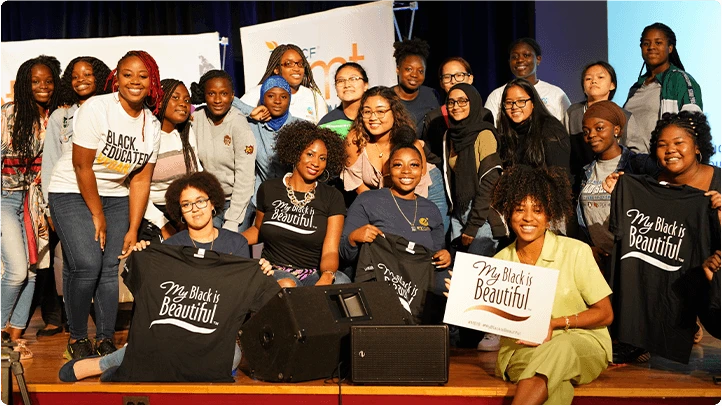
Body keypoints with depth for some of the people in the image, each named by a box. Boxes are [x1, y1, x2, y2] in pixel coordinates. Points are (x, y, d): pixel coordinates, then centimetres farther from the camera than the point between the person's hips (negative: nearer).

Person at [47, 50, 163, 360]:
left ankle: (106, 339, 10)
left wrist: (132, 229, -5)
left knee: (111, 267, -4)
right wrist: (97, 215, -12)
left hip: (115, 195, 5)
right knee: (87, 265, -16)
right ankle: (77, 338, 4)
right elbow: (82, 165, -16)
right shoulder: (96, 108, -17)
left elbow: (141, 179, -1)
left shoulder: (152, 124, 0)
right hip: (73, 192, -5)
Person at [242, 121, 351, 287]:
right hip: (274, 272, 0)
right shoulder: (268, 189, 6)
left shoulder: (332, 197, 1)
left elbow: (330, 252, -8)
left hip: (315, 274, 0)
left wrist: (327, 277, -32)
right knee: (286, 285, -37)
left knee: (341, 281, -35)